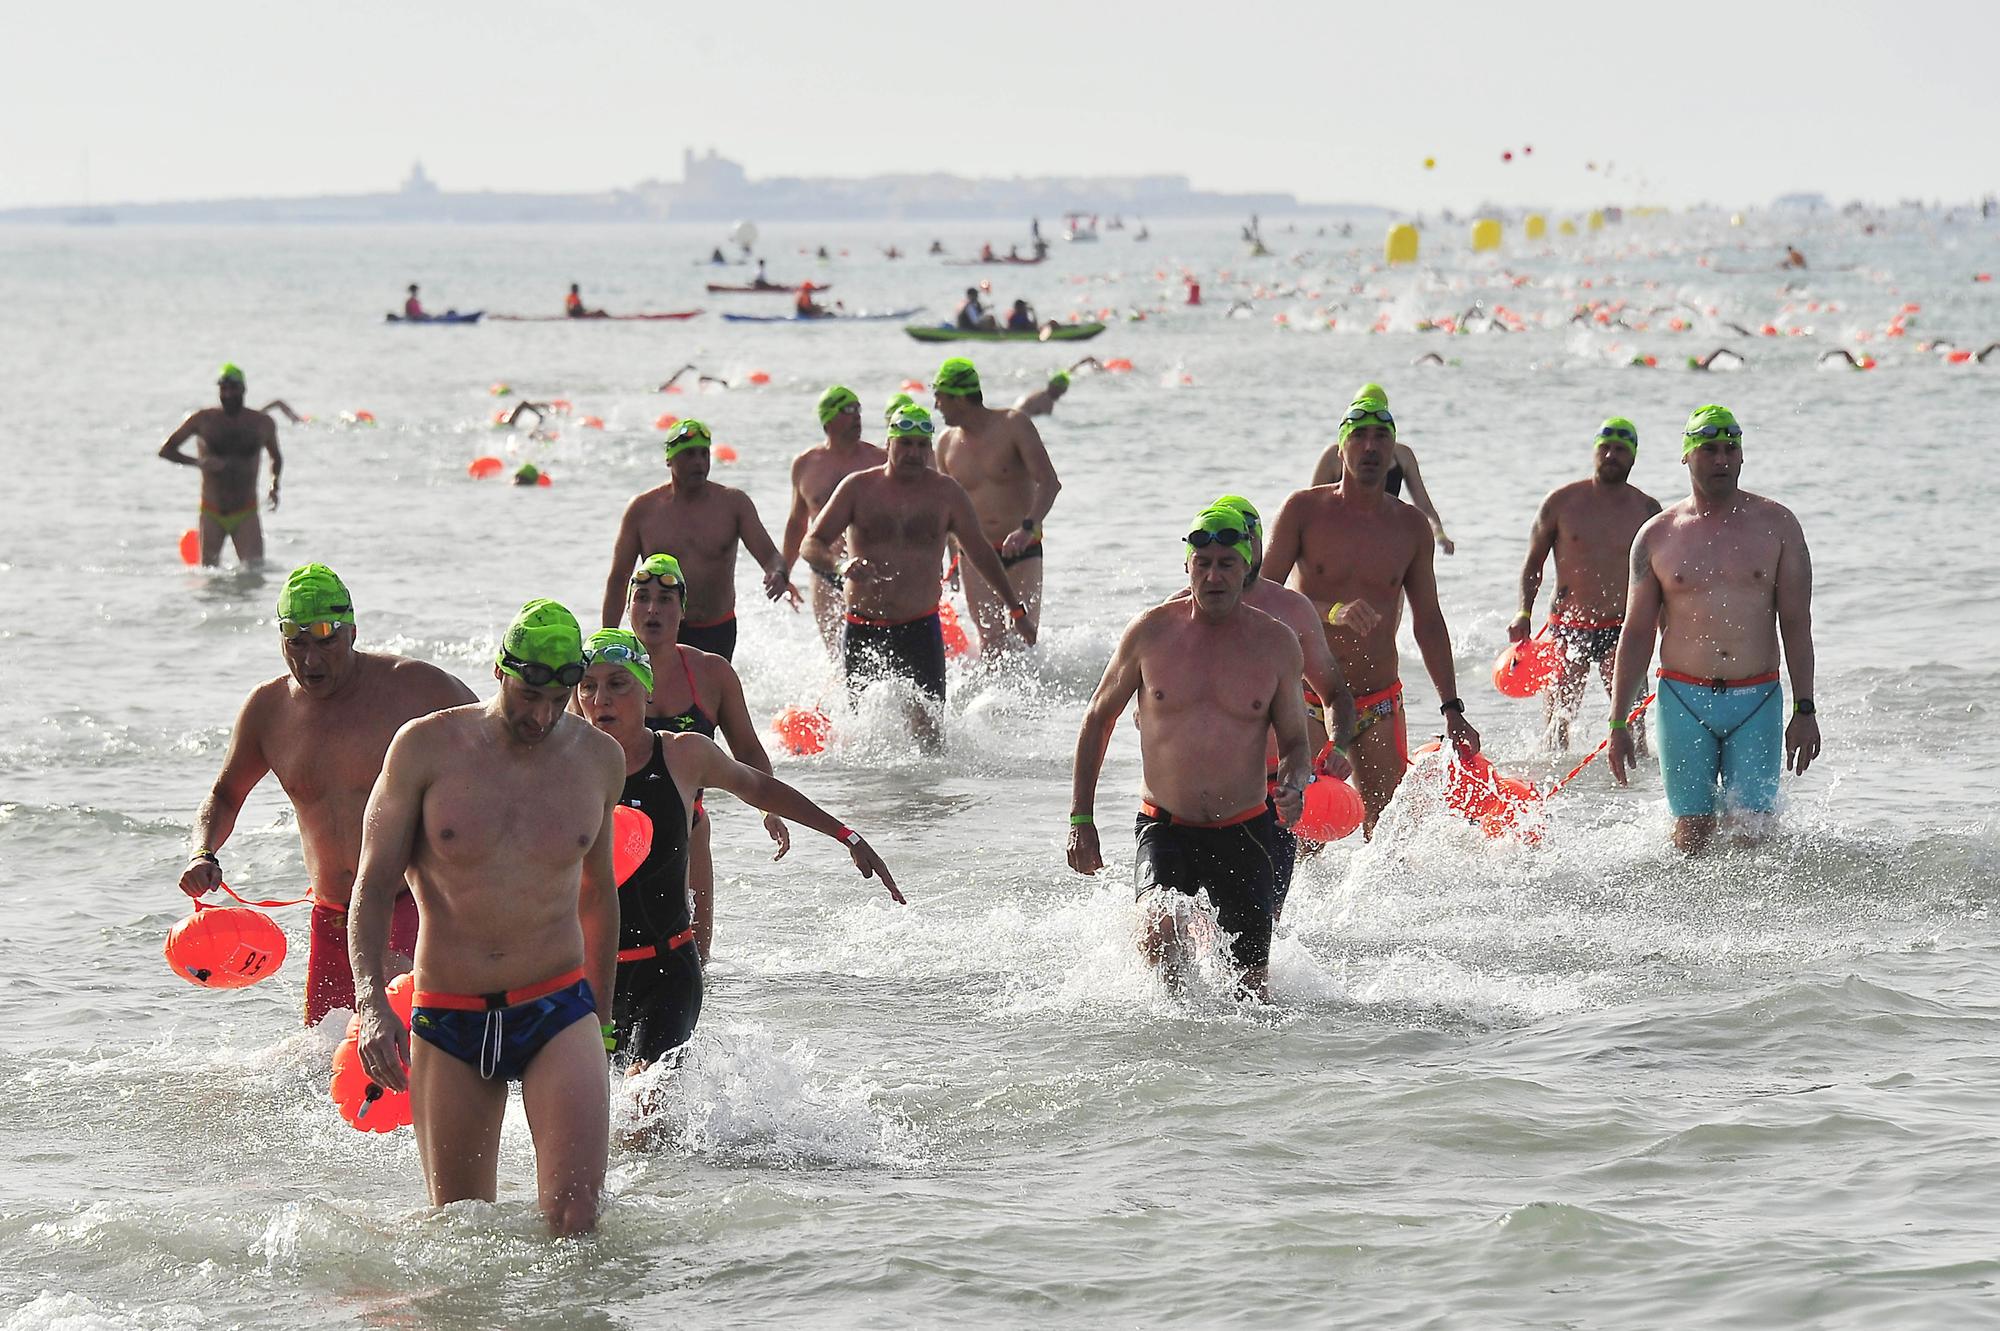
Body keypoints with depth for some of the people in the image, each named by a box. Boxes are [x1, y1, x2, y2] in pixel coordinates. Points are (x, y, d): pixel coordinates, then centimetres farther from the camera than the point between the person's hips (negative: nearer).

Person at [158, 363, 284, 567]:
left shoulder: (263, 424, 5)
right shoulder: (203, 420, -1)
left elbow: (276, 457, 24)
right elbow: (165, 450, 0)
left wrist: (274, 485, 7)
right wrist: (198, 462, -16)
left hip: (246, 515, 0)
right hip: (212, 514, 0)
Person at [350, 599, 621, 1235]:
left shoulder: (600, 759, 4)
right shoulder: (426, 747, -4)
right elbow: (373, 884, -2)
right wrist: (371, 1003, -16)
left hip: (558, 1013, 0)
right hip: (446, 1023, 0)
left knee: (574, 1217, -18)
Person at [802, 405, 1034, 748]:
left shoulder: (946, 493, 3)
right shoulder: (858, 488, 0)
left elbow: (980, 553, 14)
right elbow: (811, 545, -3)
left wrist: (1016, 609, 17)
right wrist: (840, 567, -26)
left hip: (920, 629, -1)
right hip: (863, 628, 1)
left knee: (927, 729, -14)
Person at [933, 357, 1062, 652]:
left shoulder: (1013, 425, -7)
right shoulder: (947, 442, 6)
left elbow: (1049, 483, -16)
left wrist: (1027, 528, -32)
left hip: (1022, 552, -3)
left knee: (1024, 638, -9)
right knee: (992, 641, -10)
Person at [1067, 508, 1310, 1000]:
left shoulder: (1276, 644, -2)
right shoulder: (1150, 633, -4)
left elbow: (1294, 740, 9)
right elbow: (1098, 718, 8)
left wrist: (1294, 785, -15)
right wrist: (1080, 817, 5)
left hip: (1245, 832, 1)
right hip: (1163, 829, -1)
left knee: (1250, 986, 4)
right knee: (1160, 928, -30)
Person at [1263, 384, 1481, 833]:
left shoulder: (1410, 527, 6)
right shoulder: (1304, 511, -3)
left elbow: (1428, 622, 13)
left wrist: (1451, 707, 8)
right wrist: (1330, 612, -26)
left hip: (1379, 703, 3)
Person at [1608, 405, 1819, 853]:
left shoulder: (1776, 525, 4)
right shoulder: (1657, 536, 6)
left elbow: (1796, 623, 2)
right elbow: (1636, 634, 8)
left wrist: (1804, 711, -5)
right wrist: (1618, 723, 4)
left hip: (1757, 702, 0)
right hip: (1684, 700, 0)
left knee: (1753, 829, -5)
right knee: (1693, 833, -1)